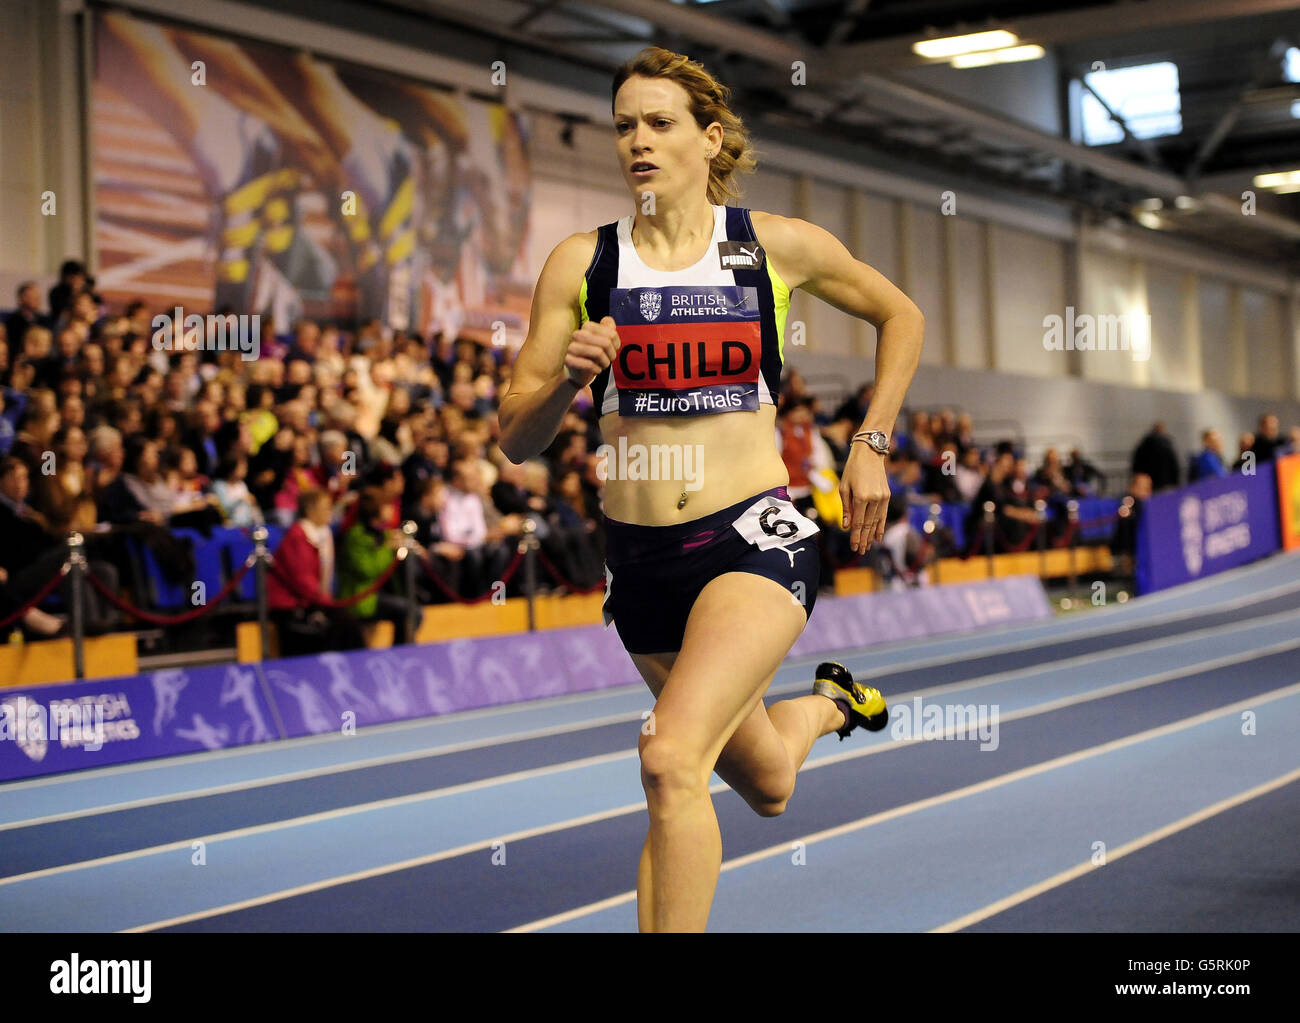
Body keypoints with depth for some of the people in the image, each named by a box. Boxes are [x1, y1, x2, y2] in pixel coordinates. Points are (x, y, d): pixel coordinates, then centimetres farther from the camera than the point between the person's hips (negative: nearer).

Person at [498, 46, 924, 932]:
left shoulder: (778, 245, -1)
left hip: (755, 535, -3)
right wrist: (568, 380, -18)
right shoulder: (581, 263, 0)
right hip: (639, 555, 3)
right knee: (765, 787, 20)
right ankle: (830, 704, 55)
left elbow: (901, 315, 17)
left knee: (671, 761, -26)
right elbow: (516, 441, 2)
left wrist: (872, 445, 9)